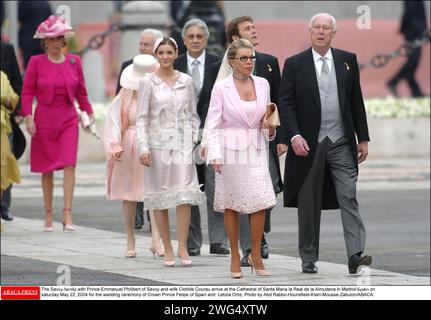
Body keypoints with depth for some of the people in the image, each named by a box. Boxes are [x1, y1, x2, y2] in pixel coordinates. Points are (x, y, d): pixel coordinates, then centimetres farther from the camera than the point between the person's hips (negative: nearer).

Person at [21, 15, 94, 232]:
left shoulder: (74, 61, 6)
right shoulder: (36, 62, 0)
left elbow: (81, 91, 13)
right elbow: (27, 92, 0)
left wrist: (89, 112, 6)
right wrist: (28, 116, -10)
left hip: (68, 119, 1)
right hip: (44, 120, -1)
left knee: (69, 165, -13)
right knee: (46, 169, 5)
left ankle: (67, 214, -16)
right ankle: (48, 215, 14)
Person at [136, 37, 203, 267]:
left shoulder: (186, 81, 7)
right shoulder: (148, 83, 0)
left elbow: (193, 115, 13)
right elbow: (142, 118, -1)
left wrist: (194, 140, 5)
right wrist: (143, 147, -10)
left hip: (182, 144, 1)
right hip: (158, 144, -1)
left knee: (185, 195, -10)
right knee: (160, 197, 1)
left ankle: (183, 248, -6)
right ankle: (168, 250, 8)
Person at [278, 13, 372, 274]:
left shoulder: (347, 60, 7)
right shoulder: (295, 64, 1)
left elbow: (356, 101, 10)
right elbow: (286, 104, -2)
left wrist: (363, 138, 7)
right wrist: (294, 136, -15)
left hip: (341, 144, 1)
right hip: (309, 144, -1)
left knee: (349, 199, -8)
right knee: (308, 204, 5)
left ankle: (356, 255, -14)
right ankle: (309, 259, 13)